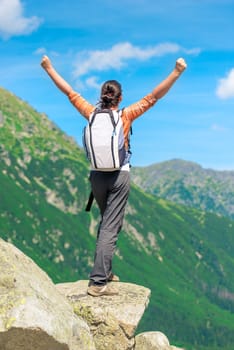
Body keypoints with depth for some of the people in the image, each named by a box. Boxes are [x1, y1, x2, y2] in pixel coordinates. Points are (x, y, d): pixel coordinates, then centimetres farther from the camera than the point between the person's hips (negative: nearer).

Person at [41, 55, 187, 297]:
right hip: (119, 176, -4)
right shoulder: (126, 116, -8)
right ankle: (98, 282, -10)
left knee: (106, 222, 23)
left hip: (97, 176, 4)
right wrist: (176, 73, -10)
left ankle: (105, 271, 30)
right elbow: (153, 97, -10)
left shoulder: (92, 114, -1)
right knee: (110, 228, -5)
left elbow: (69, 92, 8)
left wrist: (49, 68, 18)